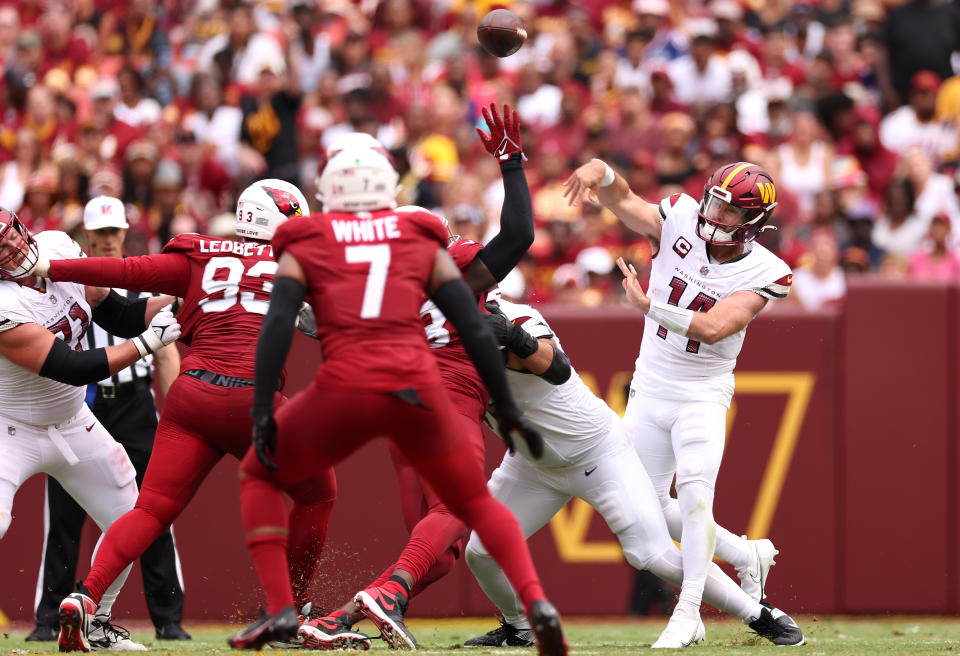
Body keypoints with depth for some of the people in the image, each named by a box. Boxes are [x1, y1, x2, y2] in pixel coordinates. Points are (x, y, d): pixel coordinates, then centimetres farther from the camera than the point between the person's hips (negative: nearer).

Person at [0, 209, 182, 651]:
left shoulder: (60, 250, -11)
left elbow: (118, 317, 1)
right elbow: (71, 368, -32)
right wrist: (147, 342, -30)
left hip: (74, 424, 7)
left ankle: (95, 625, 27)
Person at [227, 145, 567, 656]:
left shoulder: (305, 248, 15)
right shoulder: (424, 244, 19)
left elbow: (277, 326, -1)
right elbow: (476, 332, 12)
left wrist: (262, 412, -4)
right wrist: (507, 412, 17)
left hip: (345, 390, -2)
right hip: (417, 384, 2)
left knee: (259, 476, 24)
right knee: (476, 503, 22)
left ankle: (280, 610, 8)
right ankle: (536, 603, -3)